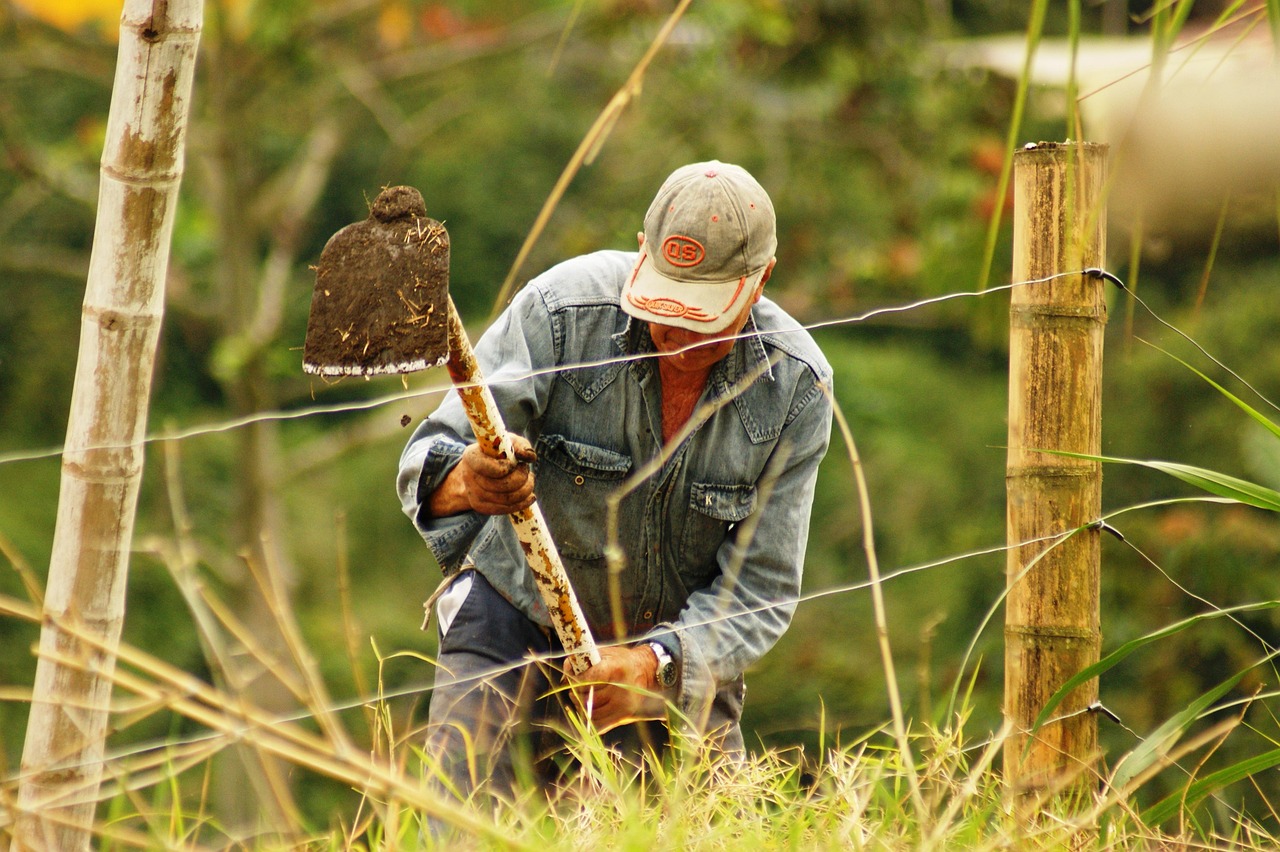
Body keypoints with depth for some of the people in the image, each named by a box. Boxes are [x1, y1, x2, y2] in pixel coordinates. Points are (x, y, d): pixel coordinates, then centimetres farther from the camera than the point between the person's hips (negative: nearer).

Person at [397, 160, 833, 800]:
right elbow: (428, 460, -26)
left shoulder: (795, 388, -17)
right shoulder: (562, 310, -24)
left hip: (675, 646, 2)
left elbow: (760, 589, -16)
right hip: (519, 610, -2)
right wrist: (463, 481, -52)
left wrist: (652, 664, -34)